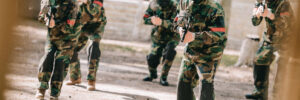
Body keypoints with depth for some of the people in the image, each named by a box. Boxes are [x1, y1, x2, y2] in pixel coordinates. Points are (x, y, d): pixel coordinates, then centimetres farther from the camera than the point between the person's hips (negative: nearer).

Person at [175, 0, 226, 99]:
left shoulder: (214, 9, -22)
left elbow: (218, 35, -26)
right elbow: (178, 20, 19)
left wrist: (194, 36, -32)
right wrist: (180, 28, -6)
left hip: (208, 53, -7)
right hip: (190, 50, 7)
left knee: (206, 84, -13)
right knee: (184, 82, 11)